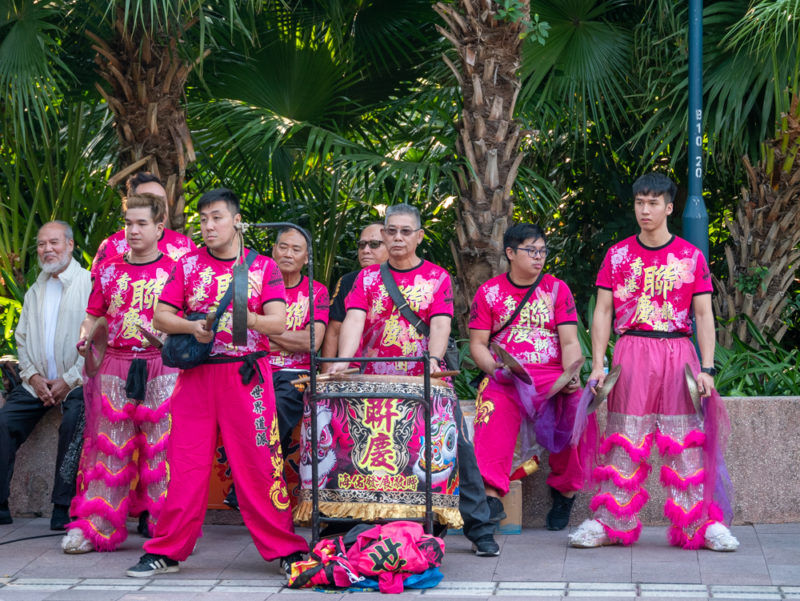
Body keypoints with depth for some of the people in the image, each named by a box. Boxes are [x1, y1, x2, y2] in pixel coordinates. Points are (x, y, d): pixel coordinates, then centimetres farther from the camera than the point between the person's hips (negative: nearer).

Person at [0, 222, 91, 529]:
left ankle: (64, 510, -26)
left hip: (77, 383, -6)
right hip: (38, 382, 6)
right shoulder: (35, 291, 19)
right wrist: (32, 376, -1)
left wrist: (70, 380, -14)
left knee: (74, 423, -31)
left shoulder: (90, 284, -2)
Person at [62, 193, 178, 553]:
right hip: (115, 366, 3)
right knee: (109, 446, 4)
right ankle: (93, 527, 9)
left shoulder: (175, 271, 2)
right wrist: (85, 336, -4)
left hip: (162, 369, -3)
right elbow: (94, 315, 16)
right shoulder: (109, 270, 12)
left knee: (163, 449, -4)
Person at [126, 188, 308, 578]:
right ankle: (166, 551, 9)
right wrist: (192, 327, -13)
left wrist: (247, 318, -22)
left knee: (259, 462, -3)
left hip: (247, 377, -2)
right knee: (185, 462, 1)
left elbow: (278, 322, -3)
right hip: (196, 375, 2)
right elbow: (160, 316, 6)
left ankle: (284, 549, 6)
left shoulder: (263, 267, 6)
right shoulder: (187, 265, 10)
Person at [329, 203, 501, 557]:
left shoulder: (437, 278, 7)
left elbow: (440, 323, -9)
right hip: (376, 382, 1)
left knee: (459, 448, -10)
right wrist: (343, 360, -24)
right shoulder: (368, 278, 10)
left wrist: (433, 359, -28)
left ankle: (480, 531, -3)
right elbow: (354, 319, -6)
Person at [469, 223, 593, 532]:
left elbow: (570, 342, 6)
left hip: (552, 375, 0)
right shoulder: (489, 292, 12)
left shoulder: (557, 289, 13)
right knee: (495, 416, -32)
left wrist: (571, 376, -13)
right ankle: (492, 495, -36)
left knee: (573, 411, -30)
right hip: (505, 377, 0)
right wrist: (495, 370, -13)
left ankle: (564, 491, -9)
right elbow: (478, 344, 8)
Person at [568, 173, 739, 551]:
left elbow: (704, 315, 4)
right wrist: (597, 364, -3)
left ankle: (704, 524, 4)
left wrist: (707, 368, -6)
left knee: (686, 439, 0)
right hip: (631, 352, 0)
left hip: (677, 354, 0)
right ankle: (608, 523, 6)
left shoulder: (691, 257, 5)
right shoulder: (618, 255, 7)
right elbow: (602, 311, 7)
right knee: (624, 438, 1)